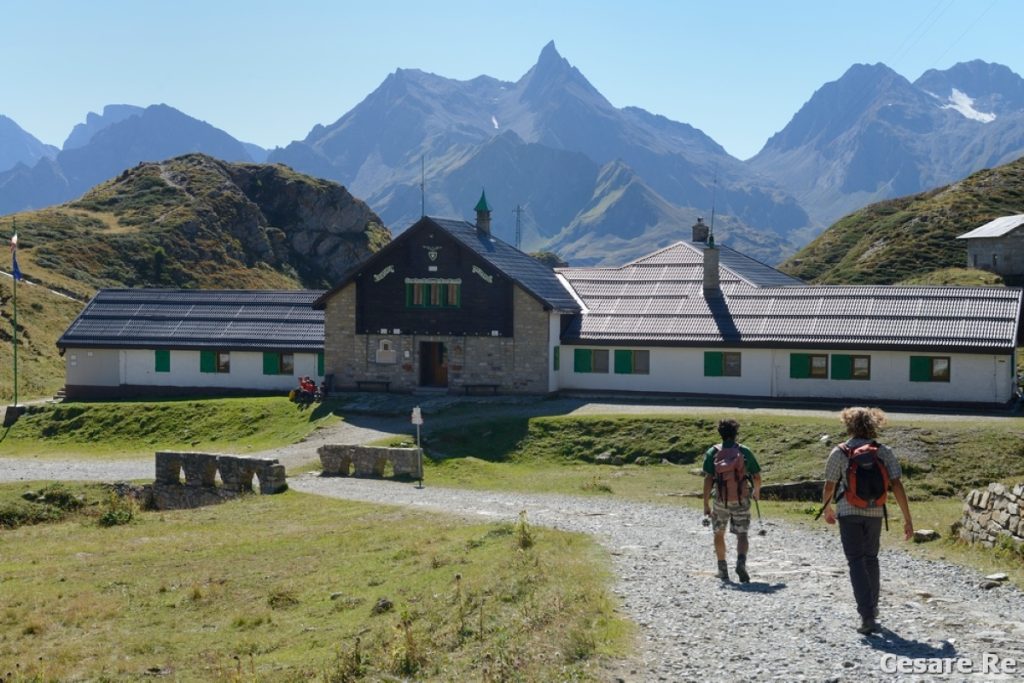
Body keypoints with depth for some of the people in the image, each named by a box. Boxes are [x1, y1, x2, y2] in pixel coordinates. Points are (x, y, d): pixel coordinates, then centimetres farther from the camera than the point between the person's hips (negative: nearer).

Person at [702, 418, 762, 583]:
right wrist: (757, 491, 25)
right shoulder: (744, 451, -1)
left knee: (719, 534, 19)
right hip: (741, 500, -1)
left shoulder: (713, 452, -2)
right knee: (742, 534, 3)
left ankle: (722, 570, 26)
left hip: (721, 500, 1)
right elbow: (757, 477, 3)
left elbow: (708, 479, -8)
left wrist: (706, 505, -6)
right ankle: (741, 562, -24)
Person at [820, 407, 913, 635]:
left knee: (856, 562, -2)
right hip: (875, 513, 3)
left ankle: (868, 617, -13)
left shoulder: (840, 452, -6)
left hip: (849, 513, -3)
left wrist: (827, 510, 17)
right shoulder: (883, 452, -1)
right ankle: (872, 606, 34)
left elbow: (829, 487, -2)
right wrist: (907, 519, -2)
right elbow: (897, 486, -7)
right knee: (871, 558, 22)